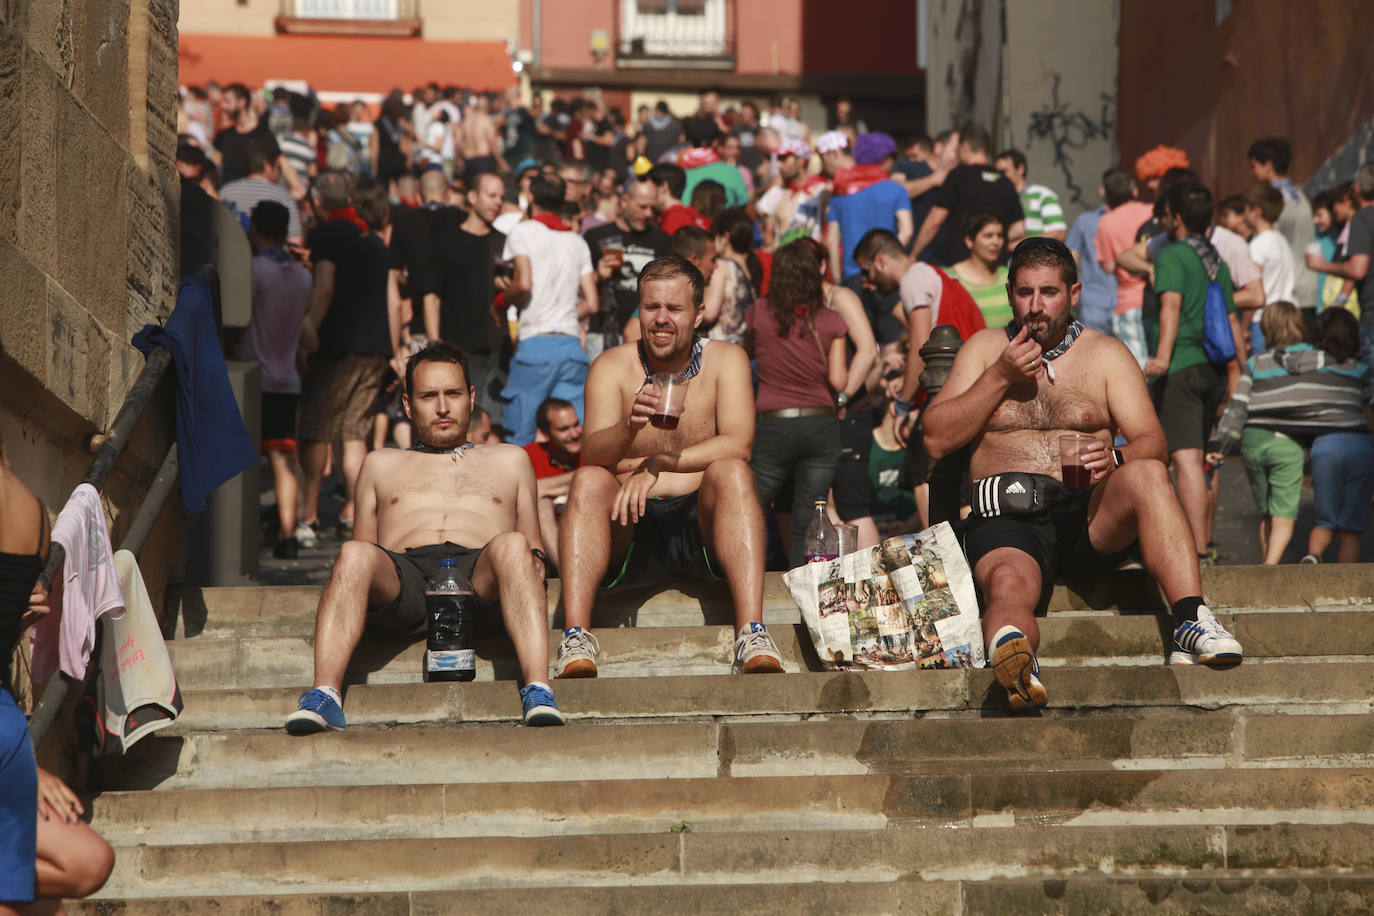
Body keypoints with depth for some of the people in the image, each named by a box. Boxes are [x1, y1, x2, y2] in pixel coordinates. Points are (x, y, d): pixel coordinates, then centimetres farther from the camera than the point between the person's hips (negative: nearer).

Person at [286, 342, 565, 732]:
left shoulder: (508, 460, 35)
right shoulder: (382, 465, 36)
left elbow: (532, 549, 30)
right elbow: (363, 546, 29)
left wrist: (535, 562, 3)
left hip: (478, 571, 0)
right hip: (402, 576, 1)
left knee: (511, 546, -37)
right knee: (354, 555, -35)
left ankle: (538, 692, -50)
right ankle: (324, 695, -49)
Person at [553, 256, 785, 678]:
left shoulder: (726, 360, 1)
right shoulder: (612, 367, 2)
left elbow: (738, 445, -15)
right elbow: (592, 453, -14)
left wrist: (658, 464, -24)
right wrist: (630, 428, -36)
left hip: (698, 521, -1)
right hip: (627, 522, 1)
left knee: (732, 472, -28)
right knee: (588, 480, -26)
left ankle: (752, 635, -40)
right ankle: (576, 638, -38)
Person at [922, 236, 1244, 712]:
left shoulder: (1107, 354, 15)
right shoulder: (984, 348, 17)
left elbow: (1151, 442, 4)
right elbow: (937, 439, 7)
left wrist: (1116, 458, -20)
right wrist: (1000, 377, -3)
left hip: (1089, 513, 1)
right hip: (1007, 517, -1)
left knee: (1147, 475, -31)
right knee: (1008, 585, -36)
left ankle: (1191, 622, -42)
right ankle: (1016, 670, -69)